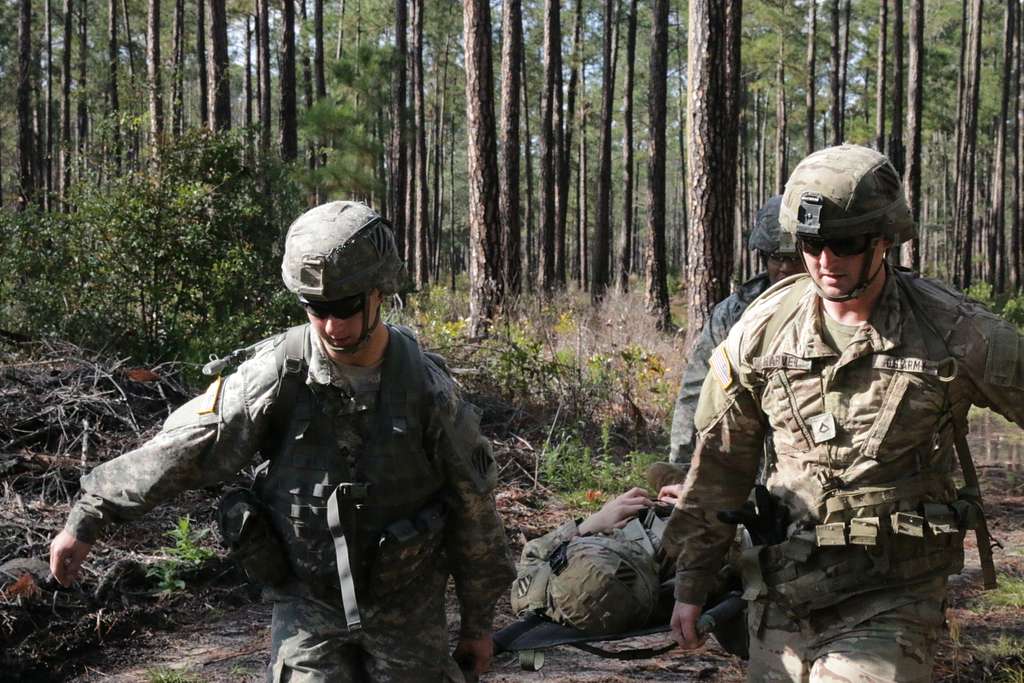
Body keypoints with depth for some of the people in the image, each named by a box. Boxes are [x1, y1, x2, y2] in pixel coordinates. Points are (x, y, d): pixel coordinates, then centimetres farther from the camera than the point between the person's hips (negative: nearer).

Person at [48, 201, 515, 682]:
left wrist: (478, 621, 5)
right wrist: (87, 519, -6)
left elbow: (473, 508, -2)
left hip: (407, 608, 1)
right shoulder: (278, 374, -14)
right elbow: (182, 448, -8)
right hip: (308, 604, 0)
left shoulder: (426, 389, -11)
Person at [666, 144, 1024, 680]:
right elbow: (718, 464, 8)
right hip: (783, 590, 3)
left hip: (892, 598, -3)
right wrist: (690, 583, 11)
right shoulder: (762, 331, -1)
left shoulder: (955, 333, -9)